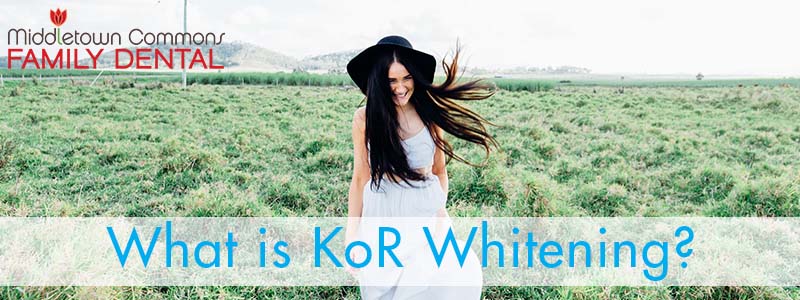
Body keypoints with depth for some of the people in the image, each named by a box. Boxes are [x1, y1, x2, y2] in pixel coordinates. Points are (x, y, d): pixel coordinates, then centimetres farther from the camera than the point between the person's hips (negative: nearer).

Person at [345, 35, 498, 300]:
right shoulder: (364, 118, -3)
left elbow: (439, 171, 9)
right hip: (381, 216, 0)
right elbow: (359, 178, 3)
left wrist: (440, 207, -8)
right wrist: (352, 233, 1)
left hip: (425, 212, 1)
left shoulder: (431, 115, -2)